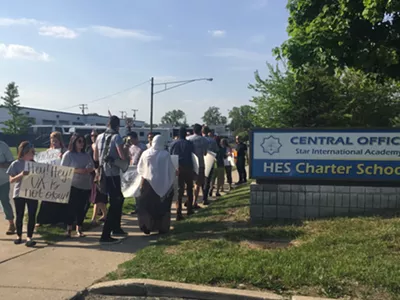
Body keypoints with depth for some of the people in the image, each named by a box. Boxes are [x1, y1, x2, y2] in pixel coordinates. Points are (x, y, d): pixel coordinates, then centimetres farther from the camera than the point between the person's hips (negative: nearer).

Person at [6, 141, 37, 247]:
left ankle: (29, 237, 3)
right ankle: (19, 236, 25)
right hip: (19, 194, -2)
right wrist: (20, 175, -23)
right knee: (19, 216, 10)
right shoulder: (15, 164, -5)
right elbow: (11, 180, -7)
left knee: (32, 216, -2)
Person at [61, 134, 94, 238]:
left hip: (86, 186, 4)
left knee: (81, 208, 6)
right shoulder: (68, 154, -2)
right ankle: (69, 229, 8)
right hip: (73, 185, -4)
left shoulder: (86, 155, 13)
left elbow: (92, 168, 15)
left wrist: (88, 170, -9)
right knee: (71, 207, -3)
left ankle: (79, 229, 16)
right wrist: (77, 170, -18)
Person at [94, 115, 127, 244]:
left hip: (103, 172, 8)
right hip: (113, 174, -8)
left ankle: (116, 228, 31)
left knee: (119, 199, 23)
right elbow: (122, 156, -20)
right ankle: (105, 236, -3)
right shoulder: (116, 137, -11)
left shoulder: (100, 137, 10)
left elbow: (95, 158, 13)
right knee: (114, 203, -1)